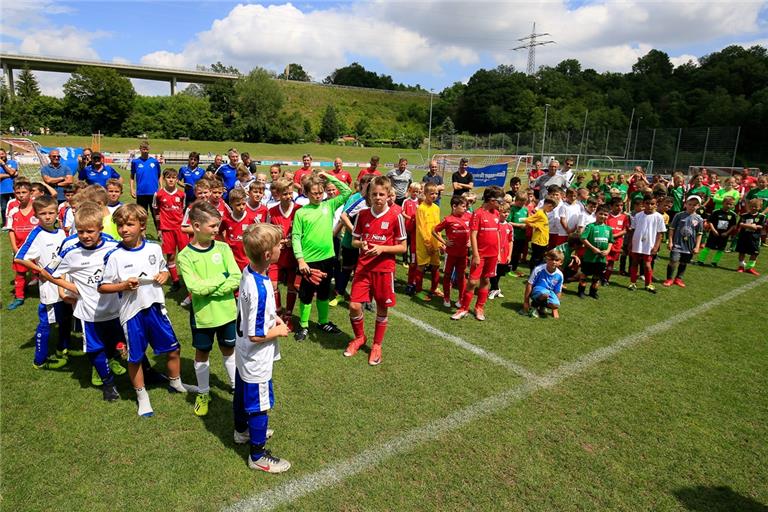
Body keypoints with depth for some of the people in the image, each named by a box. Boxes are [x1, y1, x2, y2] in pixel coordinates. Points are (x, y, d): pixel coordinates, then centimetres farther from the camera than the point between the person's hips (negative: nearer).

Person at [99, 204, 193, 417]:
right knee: (135, 357, 11)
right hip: (132, 311, -2)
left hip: (155, 307, 3)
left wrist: (164, 275, -5)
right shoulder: (115, 256, -9)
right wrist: (124, 285, -21)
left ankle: (175, 382, 39)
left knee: (173, 349, 12)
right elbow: (102, 287, -4)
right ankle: (142, 396, 32)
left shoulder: (154, 248, 0)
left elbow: (164, 270, 17)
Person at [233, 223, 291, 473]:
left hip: (243, 353, 9)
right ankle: (258, 456, 27)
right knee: (260, 405, 9)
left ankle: (242, 430, 52)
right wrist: (279, 331, -14)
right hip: (256, 359, -9)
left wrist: (273, 317, 1)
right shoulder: (260, 289, -34)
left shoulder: (247, 271, -7)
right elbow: (256, 335, -29)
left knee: (242, 392, 28)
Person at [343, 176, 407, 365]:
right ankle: (359, 337, 26)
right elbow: (354, 241, 10)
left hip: (384, 268, -2)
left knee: (382, 308, 8)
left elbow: (402, 247, -4)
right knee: (354, 305, -2)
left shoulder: (396, 216, -7)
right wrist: (361, 244, -12)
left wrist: (382, 248, -18)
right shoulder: (362, 215, 2)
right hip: (363, 266, 2)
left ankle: (377, 345, 29)